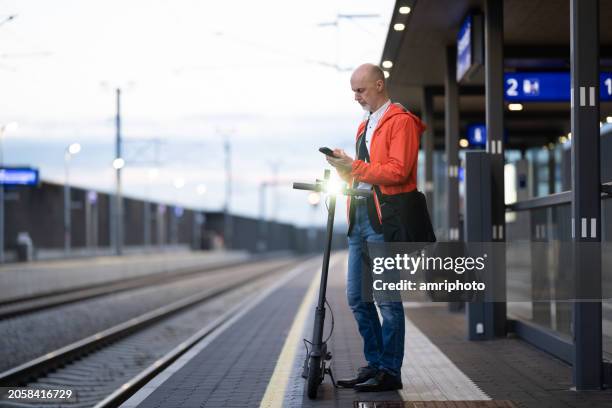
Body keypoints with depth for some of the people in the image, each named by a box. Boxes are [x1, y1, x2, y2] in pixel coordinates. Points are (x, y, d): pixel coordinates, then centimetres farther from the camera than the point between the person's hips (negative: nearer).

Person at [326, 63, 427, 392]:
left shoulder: (400, 121, -5)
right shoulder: (364, 126, 23)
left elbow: (398, 171, -16)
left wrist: (354, 167, -16)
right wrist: (345, 169, 5)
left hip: (385, 218, -9)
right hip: (360, 216, 9)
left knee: (386, 297, -6)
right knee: (356, 296, 9)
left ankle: (390, 372, 0)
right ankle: (375, 364, 18)